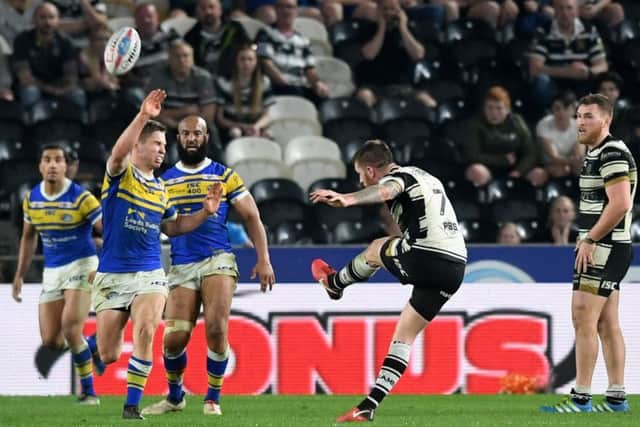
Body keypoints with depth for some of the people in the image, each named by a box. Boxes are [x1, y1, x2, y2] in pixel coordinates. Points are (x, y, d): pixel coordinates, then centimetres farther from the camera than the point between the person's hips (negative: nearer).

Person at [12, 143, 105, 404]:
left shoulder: (81, 198, -13)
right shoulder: (31, 199, 3)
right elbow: (29, 237, 17)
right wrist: (19, 275, 17)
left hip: (80, 265, -5)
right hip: (51, 272, 5)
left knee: (70, 329, -20)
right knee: (50, 340, -2)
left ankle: (88, 392, -4)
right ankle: (91, 346, 31)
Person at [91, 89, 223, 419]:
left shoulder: (161, 190, 14)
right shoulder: (120, 174, -2)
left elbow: (172, 227, 26)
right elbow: (119, 152, -25)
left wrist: (205, 212, 11)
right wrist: (143, 117, -37)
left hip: (149, 276, 3)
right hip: (111, 277, -3)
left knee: (145, 333, -24)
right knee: (108, 355, 0)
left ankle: (132, 405, -13)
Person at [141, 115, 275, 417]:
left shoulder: (225, 176, 7)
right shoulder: (164, 181, 12)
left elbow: (251, 217, 7)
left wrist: (263, 259, -2)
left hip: (217, 261, -2)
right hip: (181, 267, 2)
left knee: (216, 330, -17)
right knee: (173, 338, -7)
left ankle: (213, 398, 2)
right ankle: (174, 397, 19)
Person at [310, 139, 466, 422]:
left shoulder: (398, 176, -3)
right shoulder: (426, 178, 27)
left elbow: (385, 191, -28)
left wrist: (348, 199, -45)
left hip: (424, 258, -9)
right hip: (455, 268, 9)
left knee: (375, 250, 23)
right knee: (405, 335, 15)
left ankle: (335, 283, 50)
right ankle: (368, 406, 12)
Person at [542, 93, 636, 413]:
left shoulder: (612, 154, -15)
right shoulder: (596, 153, 17)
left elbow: (620, 204, -23)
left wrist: (590, 240, -18)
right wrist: (589, 240, 13)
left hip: (602, 248, -10)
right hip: (601, 248, 10)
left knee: (583, 319, -11)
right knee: (607, 324, 10)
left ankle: (581, 399, -11)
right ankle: (616, 397, 12)